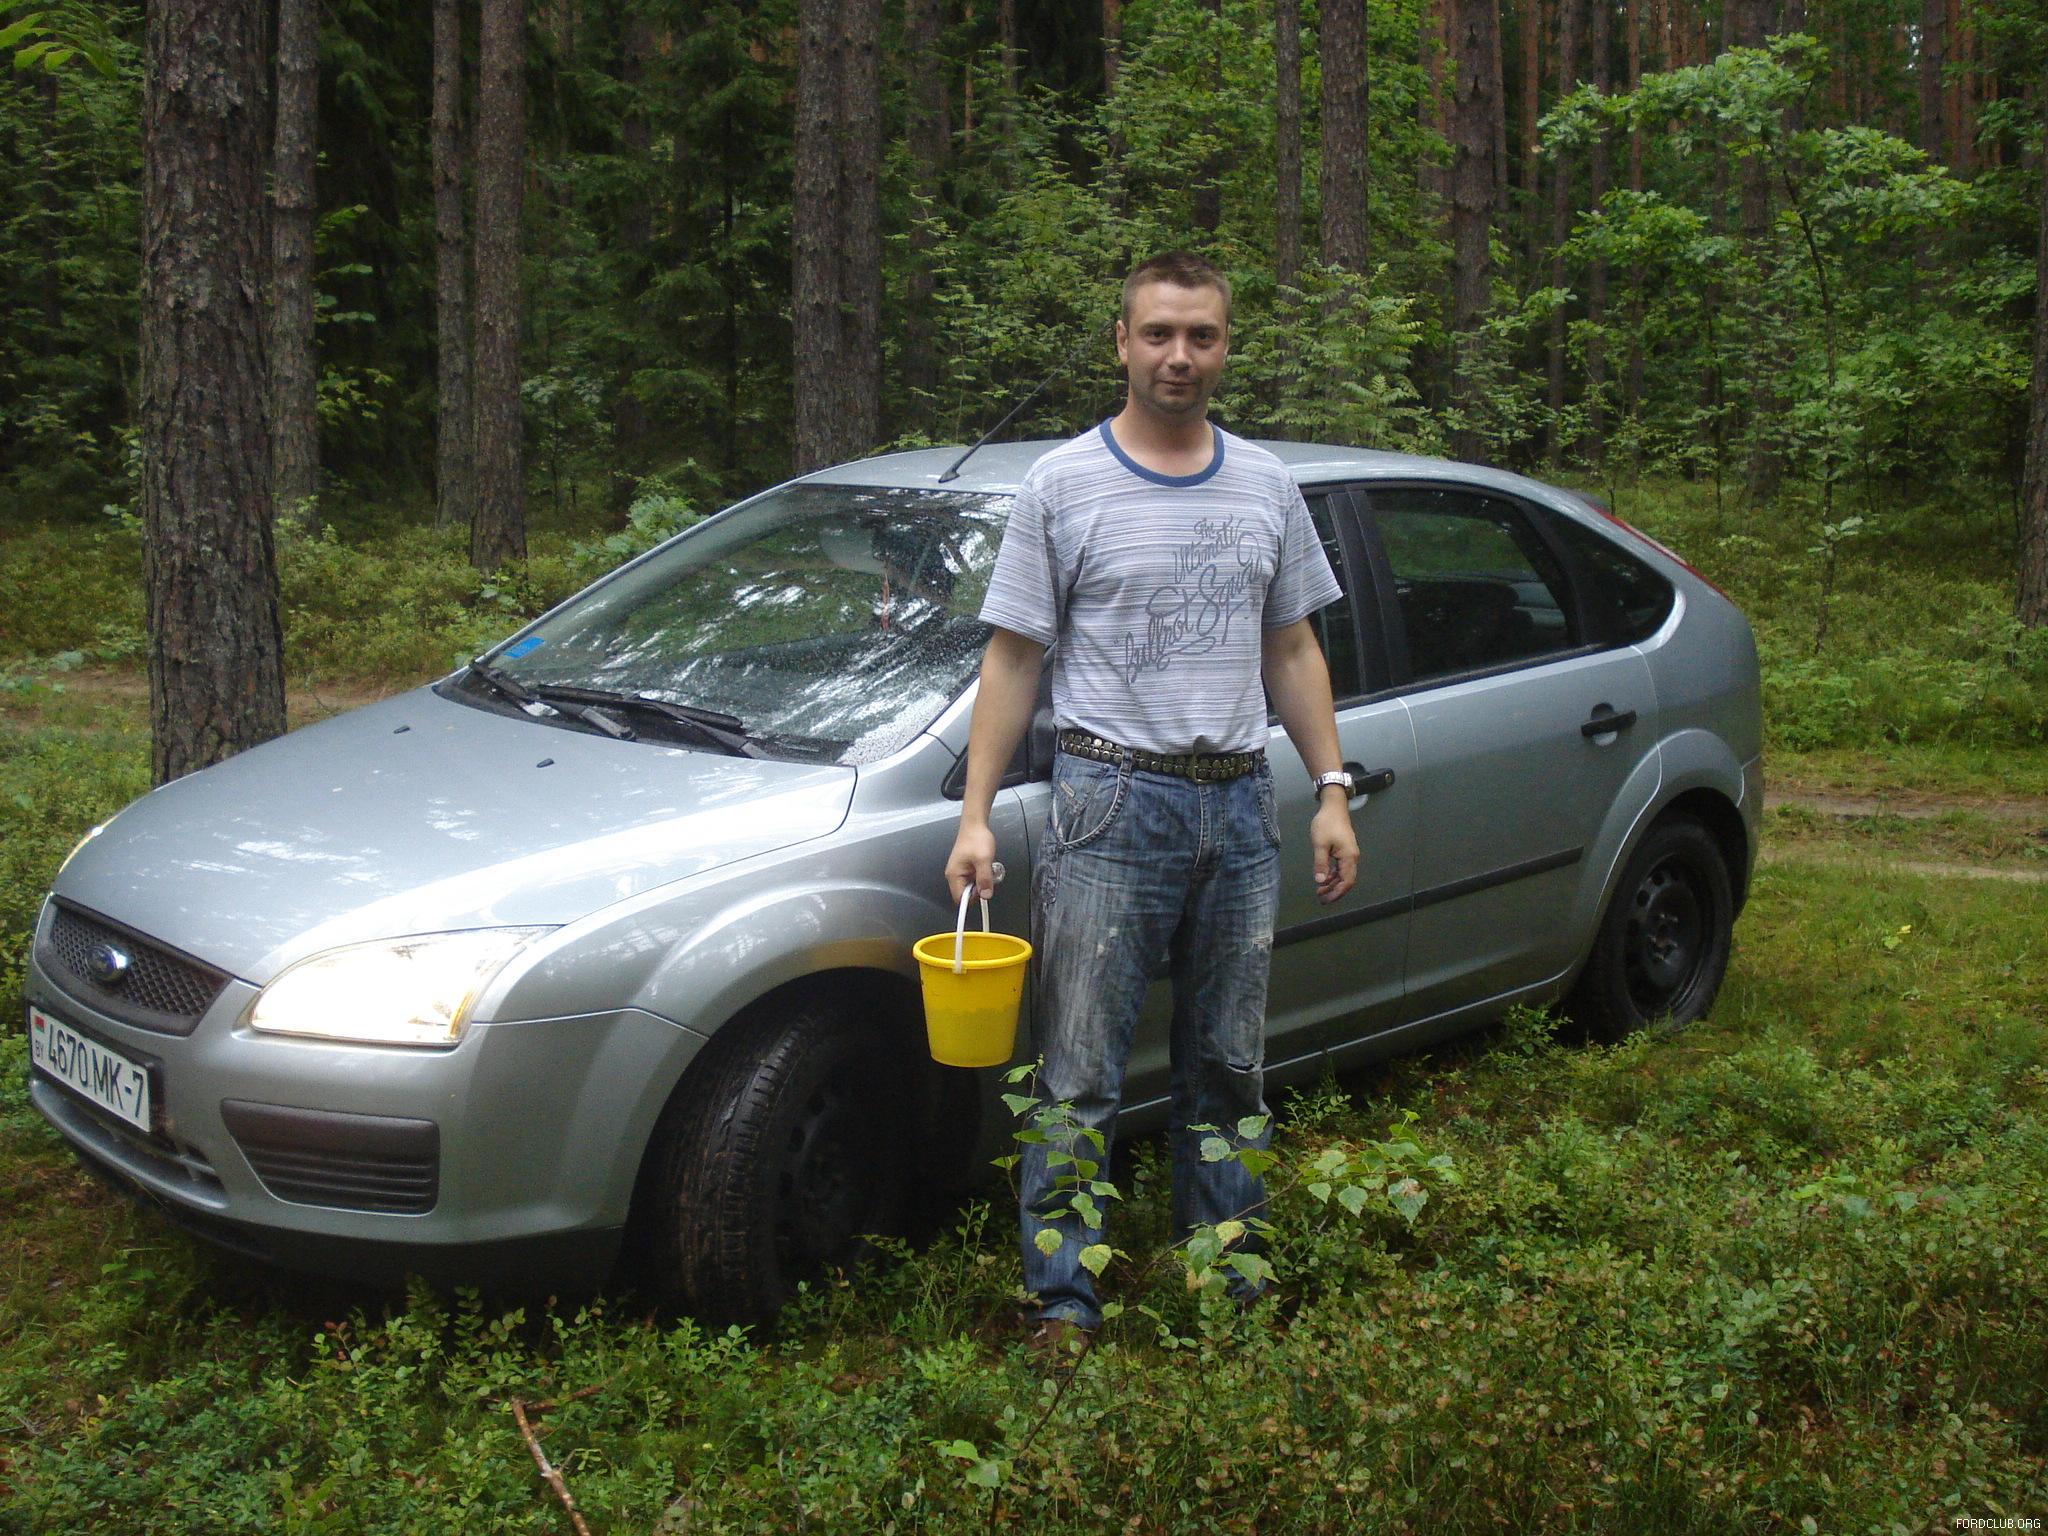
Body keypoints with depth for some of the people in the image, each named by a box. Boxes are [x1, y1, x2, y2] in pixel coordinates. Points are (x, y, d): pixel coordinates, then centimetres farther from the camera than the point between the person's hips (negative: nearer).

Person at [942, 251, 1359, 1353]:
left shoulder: (1266, 487, 11)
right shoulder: (1064, 485, -2)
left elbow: (1291, 650, 16)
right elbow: (1013, 657, -3)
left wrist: (1332, 790, 7)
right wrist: (976, 816, -10)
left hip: (1240, 806, 5)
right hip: (1112, 802, -4)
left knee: (1228, 1067, 14)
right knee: (1079, 1078, -4)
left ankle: (1227, 1280, 27)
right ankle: (1064, 1302, 7)